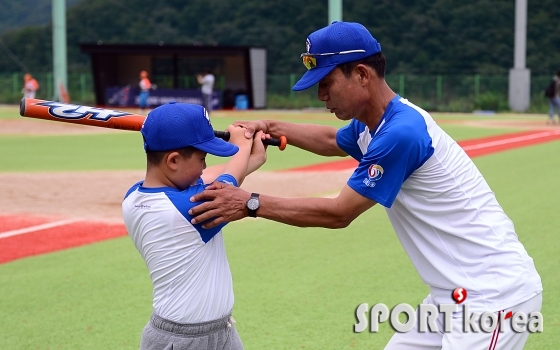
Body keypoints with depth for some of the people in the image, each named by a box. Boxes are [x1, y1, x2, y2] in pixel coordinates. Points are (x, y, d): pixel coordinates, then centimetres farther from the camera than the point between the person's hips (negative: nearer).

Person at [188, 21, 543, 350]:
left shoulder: (401, 132, -24)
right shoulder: (373, 123, 6)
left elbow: (338, 213, -19)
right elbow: (332, 141, 30)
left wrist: (251, 203, -16)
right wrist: (272, 127, 17)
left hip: (496, 293, -10)